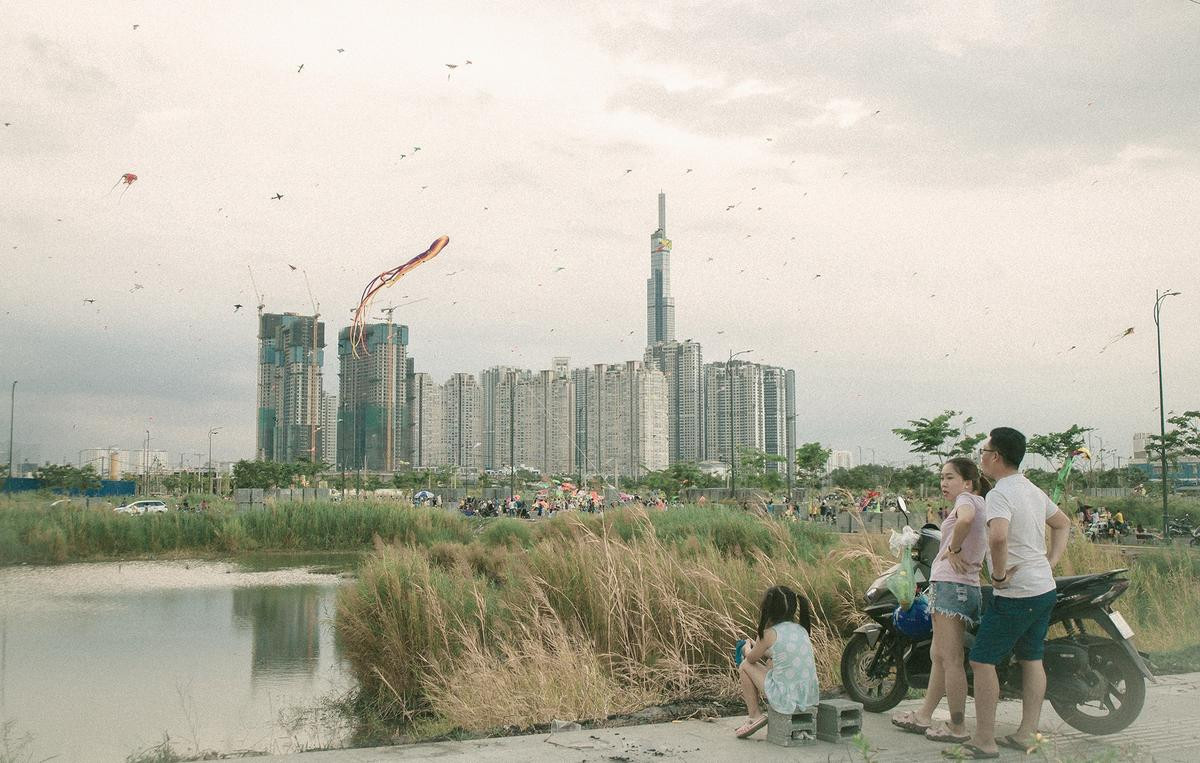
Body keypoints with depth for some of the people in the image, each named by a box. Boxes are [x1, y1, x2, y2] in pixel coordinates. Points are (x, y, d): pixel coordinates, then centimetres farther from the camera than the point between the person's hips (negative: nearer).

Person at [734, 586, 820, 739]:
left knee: (745, 666, 11)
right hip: (810, 698, 7)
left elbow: (751, 658, 6)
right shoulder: (801, 629, 8)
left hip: (786, 700, -7)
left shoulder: (770, 634, -10)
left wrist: (748, 647, 29)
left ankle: (755, 715, 16)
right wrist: (758, 646, 33)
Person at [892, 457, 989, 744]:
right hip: (947, 586, 10)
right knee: (939, 656, 16)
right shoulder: (979, 505, 20)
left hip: (952, 586, -10)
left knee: (950, 659, -5)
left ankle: (957, 727, 0)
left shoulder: (967, 499, -7)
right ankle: (923, 716, 25)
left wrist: (953, 550, -19)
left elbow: (965, 519, -32)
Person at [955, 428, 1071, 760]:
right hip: (1045, 589, 10)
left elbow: (999, 536, -37)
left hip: (1015, 595, -9)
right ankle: (1026, 734, 23)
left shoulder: (999, 494, -18)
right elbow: (1063, 523, 26)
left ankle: (984, 741, 0)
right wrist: (1051, 561, 17)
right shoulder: (1033, 490, 11)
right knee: (1032, 659, 15)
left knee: (982, 660, -3)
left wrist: (999, 573, -22)